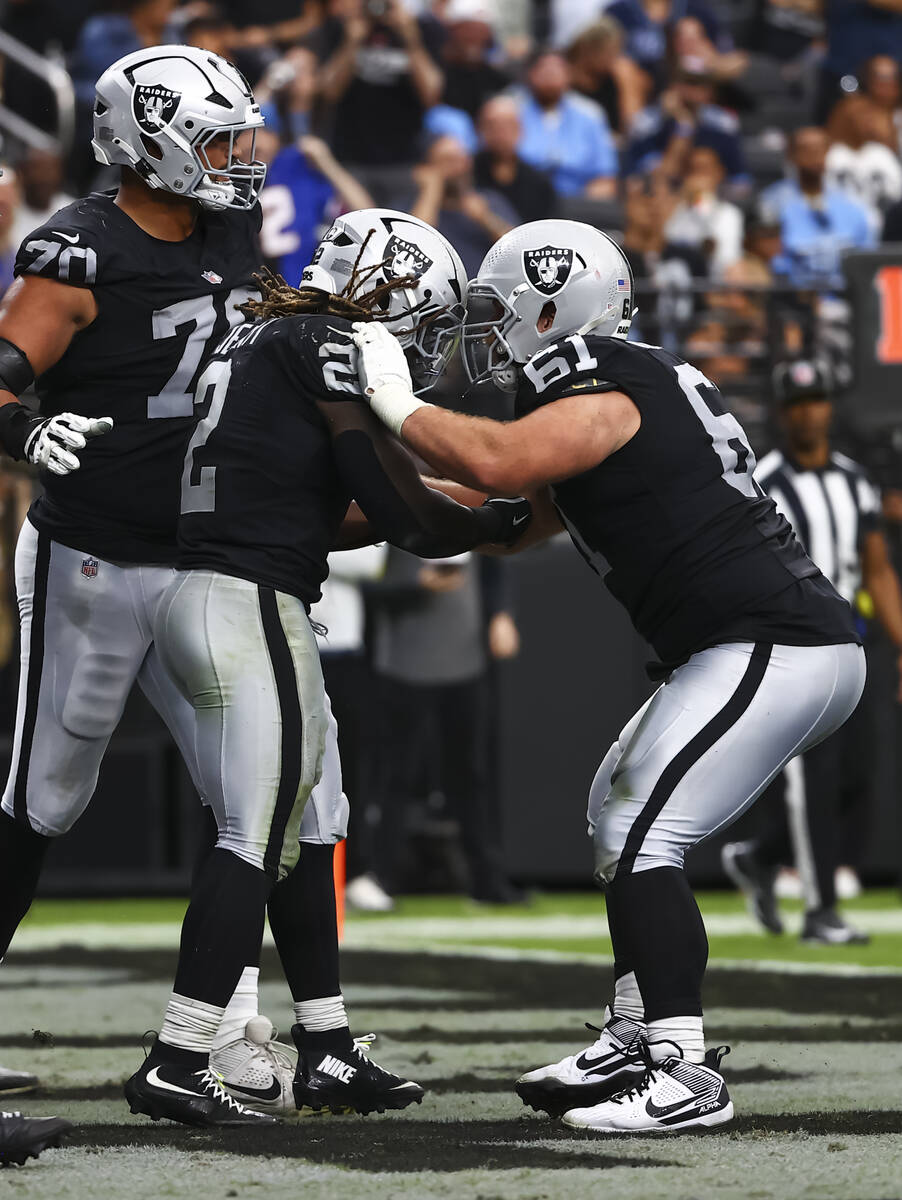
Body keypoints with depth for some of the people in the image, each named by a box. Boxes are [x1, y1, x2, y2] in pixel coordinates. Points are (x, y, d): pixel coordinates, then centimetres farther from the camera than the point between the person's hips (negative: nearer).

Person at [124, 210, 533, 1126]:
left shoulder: (257, 342, 19)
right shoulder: (325, 349, -8)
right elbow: (404, 516, -9)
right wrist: (501, 524, 8)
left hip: (197, 597, 9)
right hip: (252, 611, -9)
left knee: (290, 835, 15)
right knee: (257, 842, -7)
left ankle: (326, 1052, 21)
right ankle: (175, 1066, -11)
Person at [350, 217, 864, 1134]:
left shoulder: (602, 400, -12)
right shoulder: (633, 388, 20)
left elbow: (496, 465, -30)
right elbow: (513, 524, 25)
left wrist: (397, 406, -15)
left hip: (773, 652, -11)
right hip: (769, 648, 11)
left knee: (641, 839, -13)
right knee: (617, 813, 17)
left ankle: (685, 1077, -15)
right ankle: (634, 1043, 19)